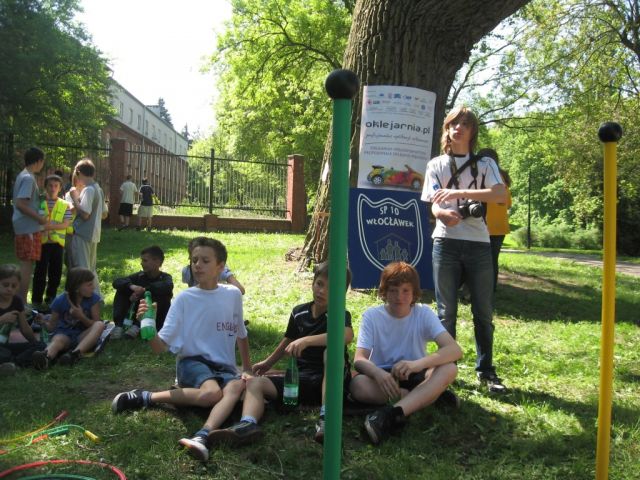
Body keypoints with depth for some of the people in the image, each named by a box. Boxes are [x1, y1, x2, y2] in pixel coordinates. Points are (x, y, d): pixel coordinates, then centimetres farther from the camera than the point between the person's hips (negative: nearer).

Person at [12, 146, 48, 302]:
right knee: (27, 265, -6)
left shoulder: (22, 176, 15)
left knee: (25, 264, 14)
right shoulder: (29, 178, -15)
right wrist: (39, 218, -16)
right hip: (29, 228, -10)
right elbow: (20, 204, -23)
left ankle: (21, 301, 21)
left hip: (23, 227, 10)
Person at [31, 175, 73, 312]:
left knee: (56, 272, 6)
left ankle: (50, 299, 19)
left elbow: (65, 224, -5)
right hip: (42, 241, -1)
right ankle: (36, 300, 8)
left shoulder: (65, 205, 7)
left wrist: (49, 226, -16)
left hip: (58, 242, 1)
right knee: (40, 272, -1)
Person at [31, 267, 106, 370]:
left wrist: (81, 317, -21)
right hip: (64, 334, -1)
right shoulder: (60, 301, -5)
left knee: (100, 325, -29)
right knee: (58, 340, -36)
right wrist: (44, 323, -21)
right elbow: (51, 327, 2)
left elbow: (95, 325, -3)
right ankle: (46, 357, -72)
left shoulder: (94, 299, -4)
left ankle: (75, 353, -51)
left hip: (83, 336, 1)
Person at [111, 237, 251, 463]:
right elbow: (159, 347, -9)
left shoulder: (233, 294, 4)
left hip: (224, 365, 3)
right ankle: (145, 397, -17)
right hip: (192, 361, -3)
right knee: (212, 393, -34)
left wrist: (247, 368, 24)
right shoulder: (185, 298, -5)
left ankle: (202, 436, -49)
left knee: (237, 386, -31)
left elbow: (241, 334, 20)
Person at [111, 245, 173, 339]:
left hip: (156, 322, -4)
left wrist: (144, 290, -35)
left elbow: (168, 287, -34)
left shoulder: (165, 278, -8)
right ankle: (119, 325, -21)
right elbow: (116, 282, -10)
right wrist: (131, 286, -30)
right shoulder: (139, 276, 2)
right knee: (121, 291, -8)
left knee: (162, 296, -30)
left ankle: (137, 326, -26)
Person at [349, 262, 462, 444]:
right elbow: (359, 359, -17)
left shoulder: (424, 314, -8)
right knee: (358, 384, -34)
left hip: (414, 377, 1)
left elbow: (455, 349, -22)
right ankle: (431, 395, -21)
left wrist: (417, 364, -39)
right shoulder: (371, 316, -8)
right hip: (382, 376, 0)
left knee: (449, 368, -29)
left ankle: (392, 414, -42)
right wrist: (377, 373, -41)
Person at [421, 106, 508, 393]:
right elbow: (434, 206, 0)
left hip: (478, 244, 0)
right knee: (446, 312, 4)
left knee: (484, 312, 5)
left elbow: (501, 194, -10)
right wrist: (443, 213, -25)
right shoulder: (437, 165, 10)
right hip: (446, 243, 0)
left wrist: (458, 193, -20)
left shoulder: (485, 164, 8)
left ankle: (485, 370, 18)